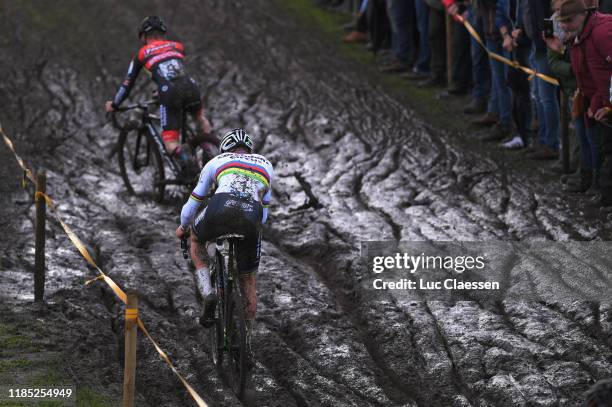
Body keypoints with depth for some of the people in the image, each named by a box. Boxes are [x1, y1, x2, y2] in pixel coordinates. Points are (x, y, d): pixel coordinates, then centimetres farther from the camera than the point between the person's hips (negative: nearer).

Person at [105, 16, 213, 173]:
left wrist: (114, 104, 37)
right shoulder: (178, 46, 27)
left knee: (170, 142, 1)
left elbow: (128, 82, 23)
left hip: (169, 95, -3)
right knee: (200, 116, 36)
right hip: (190, 88, 3)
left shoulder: (143, 53, 19)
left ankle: (181, 153, -32)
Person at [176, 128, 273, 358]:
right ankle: (247, 341, 24)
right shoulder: (266, 166, 35)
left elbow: (194, 201, 38)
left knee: (195, 240, 32)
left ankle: (208, 294, 10)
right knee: (248, 281, 20)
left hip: (221, 209, -1)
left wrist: (183, 227, 54)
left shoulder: (217, 161, 29)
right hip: (251, 218, 1)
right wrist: (253, 227, 58)